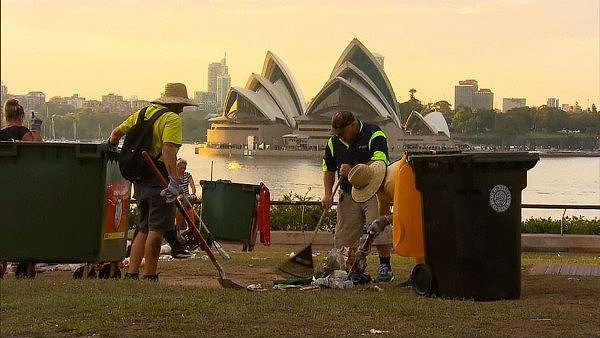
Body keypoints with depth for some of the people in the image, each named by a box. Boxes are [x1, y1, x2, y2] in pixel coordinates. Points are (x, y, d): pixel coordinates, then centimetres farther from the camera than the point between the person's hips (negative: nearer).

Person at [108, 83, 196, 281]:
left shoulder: (141, 114, 16)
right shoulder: (172, 119, -8)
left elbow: (116, 133, 24)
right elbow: (168, 150, -23)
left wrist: (112, 151, 45)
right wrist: (174, 181, -30)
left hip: (139, 179, 8)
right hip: (159, 178, -8)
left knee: (144, 229, 15)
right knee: (156, 230, -4)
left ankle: (131, 273, 11)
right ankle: (150, 277, -4)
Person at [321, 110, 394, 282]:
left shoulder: (374, 134, -13)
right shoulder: (334, 142, 4)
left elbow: (379, 163, -24)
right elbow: (328, 169, 13)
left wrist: (353, 170, -30)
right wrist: (328, 194, 2)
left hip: (373, 191, -5)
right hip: (348, 194, 5)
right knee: (345, 234, 3)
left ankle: (385, 267, -3)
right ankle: (349, 269, 14)